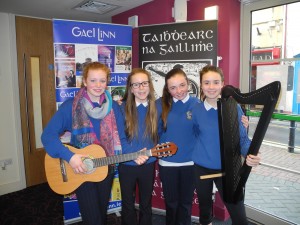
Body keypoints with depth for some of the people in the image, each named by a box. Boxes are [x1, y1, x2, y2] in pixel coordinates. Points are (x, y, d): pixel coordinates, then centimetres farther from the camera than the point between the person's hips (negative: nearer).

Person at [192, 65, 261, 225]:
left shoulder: (234, 108, -11)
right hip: (201, 167, 2)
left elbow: (242, 138, -10)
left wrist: (250, 155, -28)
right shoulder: (196, 110, -5)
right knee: (204, 206, 21)